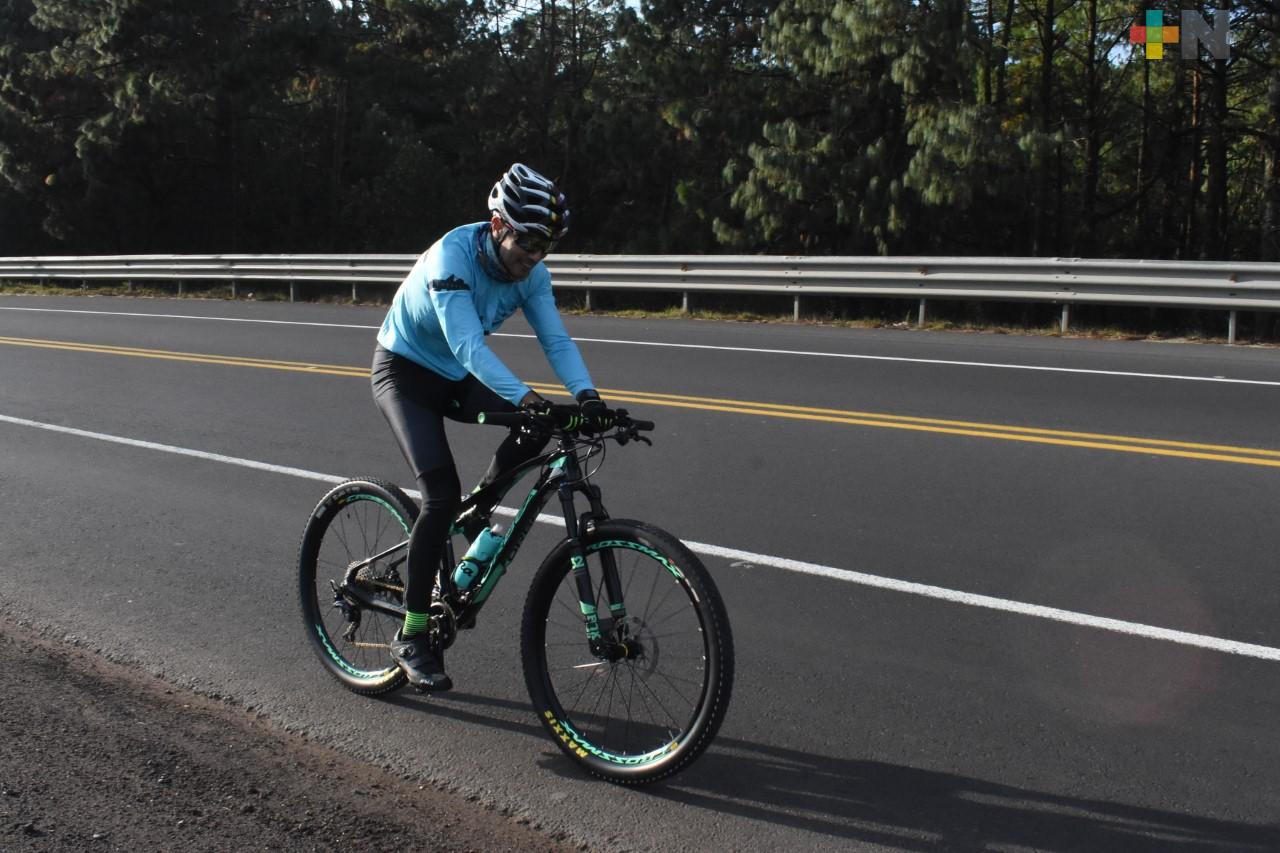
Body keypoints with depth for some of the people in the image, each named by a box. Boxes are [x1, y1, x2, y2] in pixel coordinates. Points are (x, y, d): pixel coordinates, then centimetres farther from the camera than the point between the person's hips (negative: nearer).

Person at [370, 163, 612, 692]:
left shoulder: (531, 273, -12)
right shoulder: (453, 256, -31)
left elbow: (556, 339, -20)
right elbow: (467, 345, -42)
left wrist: (586, 394, -39)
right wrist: (523, 396, -56)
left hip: (456, 377, 6)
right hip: (403, 371, -6)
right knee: (441, 494, -20)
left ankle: (479, 508, 6)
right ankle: (412, 637, -7)